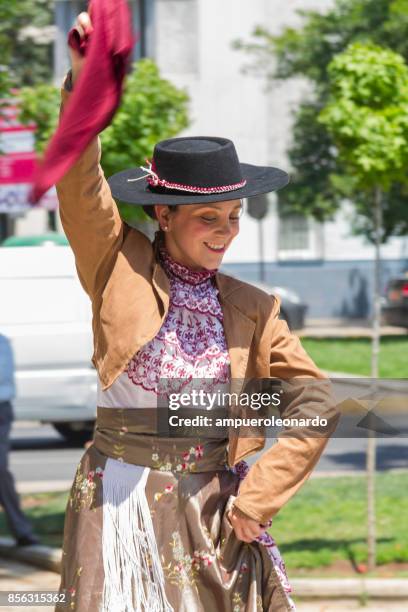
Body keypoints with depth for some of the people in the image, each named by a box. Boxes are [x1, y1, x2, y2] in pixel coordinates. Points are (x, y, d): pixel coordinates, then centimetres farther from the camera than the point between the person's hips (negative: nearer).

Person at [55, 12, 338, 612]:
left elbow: (316, 406, 2)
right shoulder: (121, 267, -2)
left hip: (213, 511, 2)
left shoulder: (251, 309, 3)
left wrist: (259, 496, -6)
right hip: (121, 509, -2)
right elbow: (80, 183, -16)